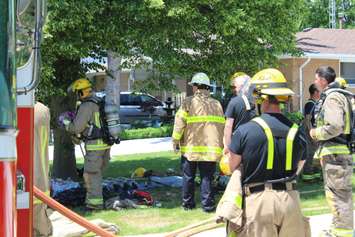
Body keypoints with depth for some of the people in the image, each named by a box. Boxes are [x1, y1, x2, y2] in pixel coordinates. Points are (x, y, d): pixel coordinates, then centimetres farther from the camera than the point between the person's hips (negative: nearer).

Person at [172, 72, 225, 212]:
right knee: (207, 178, 5)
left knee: (188, 177, 11)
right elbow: (221, 125, 8)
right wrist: (221, 146, 15)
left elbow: (179, 123, -8)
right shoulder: (216, 104, 6)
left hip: (190, 148, -2)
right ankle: (207, 205, 3)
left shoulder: (189, 102, -6)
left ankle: (188, 203, 18)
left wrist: (176, 141, 2)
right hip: (210, 147, 2)